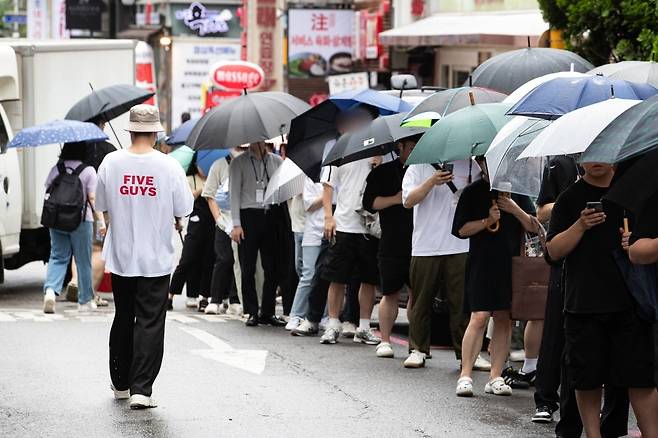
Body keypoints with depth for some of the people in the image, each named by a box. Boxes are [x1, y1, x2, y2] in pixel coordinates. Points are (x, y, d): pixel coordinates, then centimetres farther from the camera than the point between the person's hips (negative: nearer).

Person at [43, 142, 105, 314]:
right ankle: (85, 300, 17)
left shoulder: (56, 169, 5)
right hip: (81, 220, -3)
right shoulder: (88, 171, -6)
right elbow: (93, 199, -9)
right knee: (83, 261, 8)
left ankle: (50, 289, -19)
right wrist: (101, 220, -6)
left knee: (58, 257, 7)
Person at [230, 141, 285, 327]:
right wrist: (236, 224, -8)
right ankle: (252, 313, 6)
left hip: (271, 216, 2)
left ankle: (268, 312, 10)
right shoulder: (238, 162, 5)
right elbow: (234, 193, 1)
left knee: (272, 267, 2)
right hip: (249, 216, -2)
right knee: (248, 268, 0)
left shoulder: (276, 161, 12)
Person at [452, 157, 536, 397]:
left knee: (504, 319, 4)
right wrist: (487, 221, -14)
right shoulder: (473, 192, 4)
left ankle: (495, 377, 9)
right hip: (482, 262, -3)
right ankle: (465, 375, -9)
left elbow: (534, 227, 7)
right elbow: (461, 229, 0)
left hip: (511, 264, 3)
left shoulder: (516, 190, 11)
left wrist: (515, 210, -9)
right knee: (479, 317, -12)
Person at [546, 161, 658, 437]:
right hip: (583, 305, 0)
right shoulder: (570, 199, 5)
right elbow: (554, 251, 1)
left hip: (629, 302, 0)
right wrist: (580, 225, -14)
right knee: (587, 378, 3)